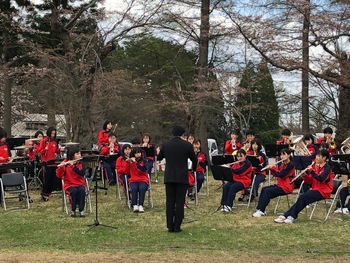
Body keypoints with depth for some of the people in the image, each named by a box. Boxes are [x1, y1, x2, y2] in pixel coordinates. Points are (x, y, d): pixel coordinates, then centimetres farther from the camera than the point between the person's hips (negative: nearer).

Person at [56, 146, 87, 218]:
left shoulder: (82, 163, 3)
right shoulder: (65, 163, 0)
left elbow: (82, 173, -16)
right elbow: (59, 175, -8)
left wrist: (73, 166, -25)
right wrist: (61, 167, -26)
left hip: (80, 184, 1)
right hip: (69, 185, -1)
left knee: (82, 190, -32)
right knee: (74, 191, -33)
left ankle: (81, 210, -20)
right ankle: (73, 211, -14)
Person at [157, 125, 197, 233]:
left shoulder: (165, 144, 0)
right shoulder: (187, 145, -6)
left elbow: (159, 158, 15)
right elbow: (194, 159, 4)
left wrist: (159, 152, 38)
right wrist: (194, 168, 26)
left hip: (169, 177, 2)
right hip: (182, 177, -2)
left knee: (170, 201, 7)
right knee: (180, 202, 2)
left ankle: (170, 226, 7)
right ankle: (177, 226, 1)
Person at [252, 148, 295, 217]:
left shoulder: (291, 165, -15)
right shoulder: (282, 164, 12)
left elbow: (281, 175, -22)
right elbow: (276, 174, 15)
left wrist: (273, 167, -11)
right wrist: (271, 168, -2)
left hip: (286, 187, -9)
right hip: (280, 184, 9)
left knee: (267, 191, -21)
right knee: (264, 189, -4)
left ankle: (261, 211, -18)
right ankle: (259, 209, -6)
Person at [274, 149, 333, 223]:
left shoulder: (327, 168, -11)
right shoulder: (315, 166, 12)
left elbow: (321, 179, -28)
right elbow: (310, 181, 10)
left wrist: (311, 170, -27)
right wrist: (305, 175, -9)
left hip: (323, 191, -7)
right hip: (315, 189, 7)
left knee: (302, 197, -22)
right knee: (302, 198, -14)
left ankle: (293, 217, -15)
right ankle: (285, 216, -16)